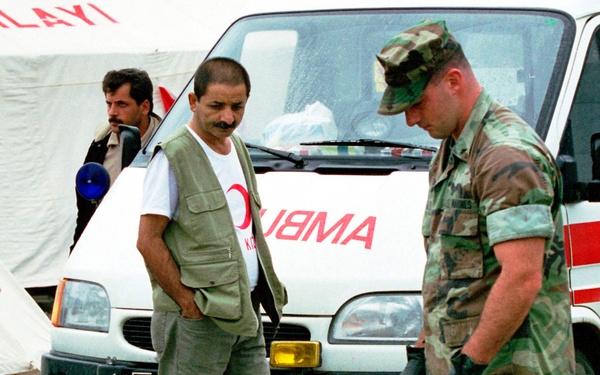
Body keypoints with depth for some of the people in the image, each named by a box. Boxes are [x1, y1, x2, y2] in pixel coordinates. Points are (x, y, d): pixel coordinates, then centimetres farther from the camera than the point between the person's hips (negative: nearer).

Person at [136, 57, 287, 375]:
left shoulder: (238, 148, 16)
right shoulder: (173, 157, -10)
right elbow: (148, 240, -13)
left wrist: (263, 290, 12)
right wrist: (187, 300, -16)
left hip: (245, 312, 8)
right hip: (198, 315, -8)